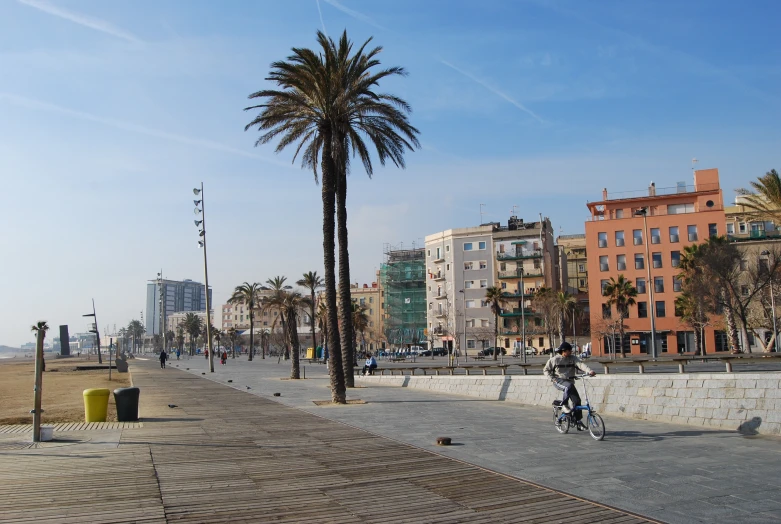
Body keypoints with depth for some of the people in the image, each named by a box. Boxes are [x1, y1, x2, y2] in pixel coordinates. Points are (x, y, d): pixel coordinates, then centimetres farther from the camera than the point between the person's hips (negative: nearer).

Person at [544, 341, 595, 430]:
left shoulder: (573, 358, 1)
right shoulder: (554, 359, -5)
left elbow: (581, 364, -16)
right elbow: (546, 370, 3)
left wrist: (589, 371, -35)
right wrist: (552, 378, -12)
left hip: (569, 381, 4)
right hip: (558, 381, -4)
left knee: (577, 399, -7)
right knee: (569, 386, -36)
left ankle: (578, 421, 5)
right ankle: (564, 405, -18)